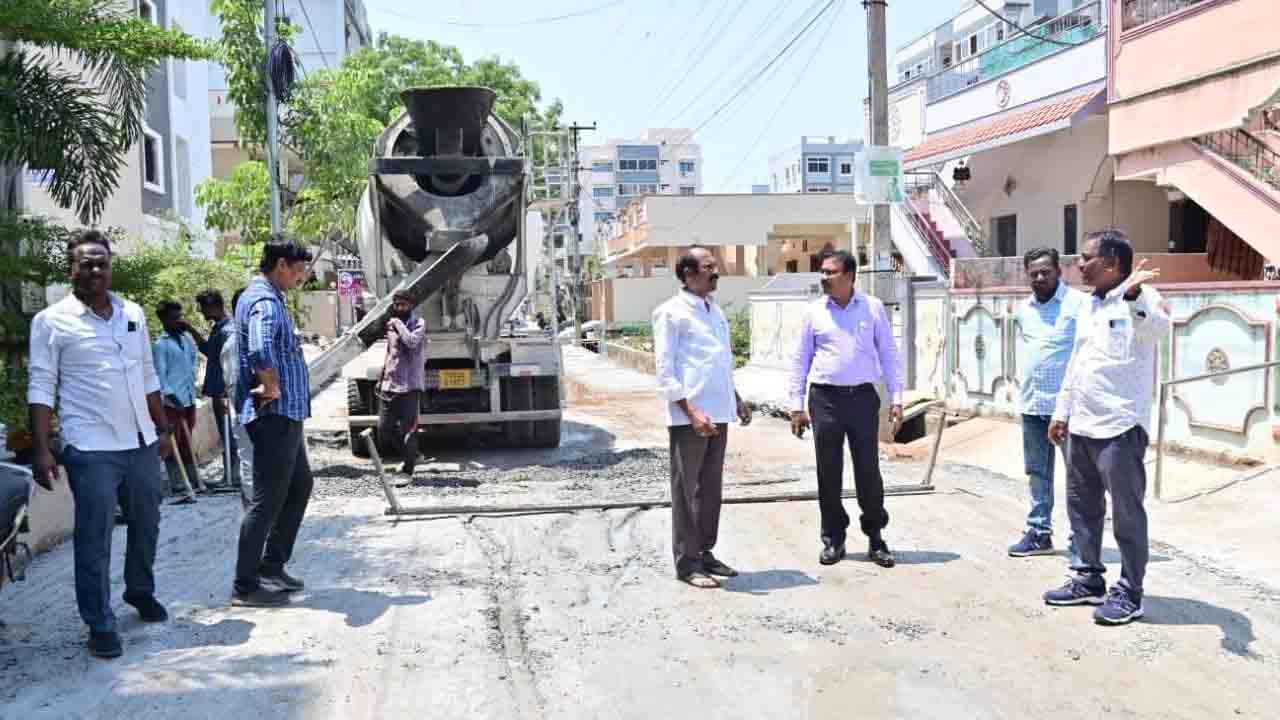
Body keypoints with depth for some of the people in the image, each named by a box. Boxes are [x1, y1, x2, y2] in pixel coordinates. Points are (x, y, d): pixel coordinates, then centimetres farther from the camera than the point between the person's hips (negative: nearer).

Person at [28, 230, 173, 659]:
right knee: (94, 540, 0)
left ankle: (141, 592, 39)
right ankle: (100, 625, 10)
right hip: (91, 450, -5)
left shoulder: (133, 314, 9)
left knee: (146, 526, 18)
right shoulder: (52, 321, -5)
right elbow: (42, 389, -7)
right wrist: (42, 450, -14)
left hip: (142, 443, 5)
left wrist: (163, 429, 16)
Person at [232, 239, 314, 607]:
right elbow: (260, 352, -37)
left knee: (299, 486, 19)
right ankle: (245, 586, 5)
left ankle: (272, 566, 27)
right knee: (268, 499, -4)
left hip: (285, 414, 11)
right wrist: (273, 388, -22)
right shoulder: (265, 302, -17)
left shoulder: (264, 297, 16)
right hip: (275, 414, -11)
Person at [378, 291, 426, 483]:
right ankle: (409, 456, 26)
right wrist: (382, 379, 20)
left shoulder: (418, 324, -2)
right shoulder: (390, 326, 16)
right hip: (389, 386, 6)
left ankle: (407, 471, 2)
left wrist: (399, 323, -11)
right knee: (384, 428, 6)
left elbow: (412, 341, -23)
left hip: (410, 386, -6)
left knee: (408, 430, -5)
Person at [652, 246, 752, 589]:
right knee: (687, 490, 0)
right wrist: (691, 412, -19)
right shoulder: (671, 312, -7)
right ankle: (687, 562, 7)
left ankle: (705, 552, 24)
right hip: (689, 417, -8)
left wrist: (736, 399, 16)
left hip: (718, 415, 8)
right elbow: (665, 369, -12)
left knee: (711, 488, 14)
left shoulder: (716, 311, 16)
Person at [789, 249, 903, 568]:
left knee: (868, 470, 4)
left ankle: (875, 537, 16)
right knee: (828, 472, 4)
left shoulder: (872, 308, 3)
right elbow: (800, 360, 6)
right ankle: (833, 539, 16)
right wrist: (797, 405, 2)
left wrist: (896, 398, 0)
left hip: (863, 397, 0)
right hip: (825, 398, 1)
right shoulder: (814, 312, 4)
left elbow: (888, 354, 6)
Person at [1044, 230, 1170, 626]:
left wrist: (1133, 294, -51)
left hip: (1120, 427, -9)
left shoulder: (1139, 299, -10)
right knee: (1082, 506, 16)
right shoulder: (1088, 305, 15)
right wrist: (1062, 412, 22)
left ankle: (1129, 593, 11)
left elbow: (1160, 328, -33)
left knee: (1127, 513, 1)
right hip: (1080, 426, 9)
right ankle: (1089, 579, 29)